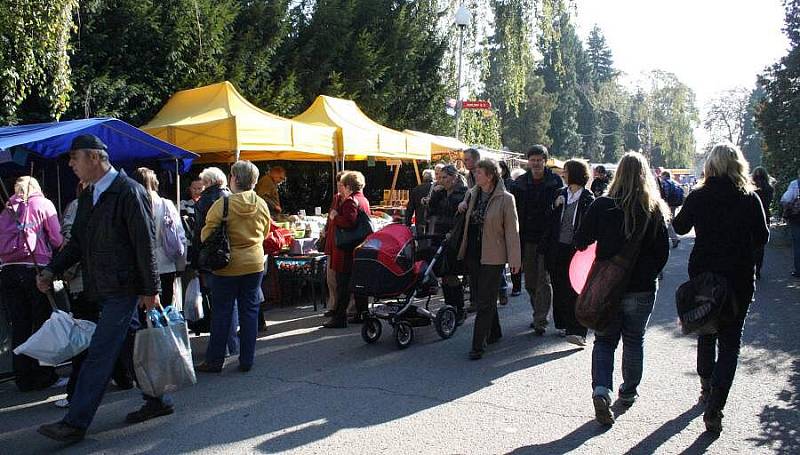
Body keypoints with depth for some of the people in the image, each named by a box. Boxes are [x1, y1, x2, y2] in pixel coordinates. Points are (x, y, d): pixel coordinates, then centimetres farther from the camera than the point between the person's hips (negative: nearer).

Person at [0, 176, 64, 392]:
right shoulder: (43, 204, 5)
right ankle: (43, 375, 7)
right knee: (42, 324, 5)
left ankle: (23, 378, 13)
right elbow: (57, 239, -3)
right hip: (35, 268, -4)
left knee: (19, 326, 9)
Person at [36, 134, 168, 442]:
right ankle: (157, 401, 27)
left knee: (100, 354, -5)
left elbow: (145, 243, -15)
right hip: (104, 289, 9)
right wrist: (51, 270, 2)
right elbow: (78, 241, 17)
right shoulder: (88, 197, 14)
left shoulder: (129, 192, -13)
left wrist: (150, 289, -15)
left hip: (124, 288, -9)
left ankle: (75, 423, 1)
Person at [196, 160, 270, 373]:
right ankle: (246, 360, 14)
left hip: (227, 265, -3)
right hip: (254, 264, 3)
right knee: (250, 311, 9)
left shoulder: (223, 203, -14)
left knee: (222, 312, 6)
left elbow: (207, 234, -9)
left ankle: (215, 360, 14)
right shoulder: (262, 205, -1)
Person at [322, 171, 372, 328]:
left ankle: (339, 317, -4)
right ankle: (362, 313, 20)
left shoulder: (350, 201, -15)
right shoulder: (364, 200, 14)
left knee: (343, 284, -6)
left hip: (347, 250, -9)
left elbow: (349, 222, -28)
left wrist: (334, 217, -12)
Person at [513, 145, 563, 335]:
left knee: (543, 280, -4)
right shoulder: (520, 183, 6)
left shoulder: (555, 181, -2)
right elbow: (515, 211, 8)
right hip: (527, 238, 4)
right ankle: (539, 314, 27)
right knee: (530, 281, 11)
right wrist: (517, 239, 2)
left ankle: (540, 320, 0)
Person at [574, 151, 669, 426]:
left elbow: (580, 242, -5)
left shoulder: (602, 206, -11)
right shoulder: (655, 210, -7)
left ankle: (601, 390, -8)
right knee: (634, 340, 19)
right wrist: (648, 274, 13)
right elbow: (663, 253, -2)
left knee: (604, 340, 11)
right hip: (642, 289, 1)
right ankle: (628, 392, 32)